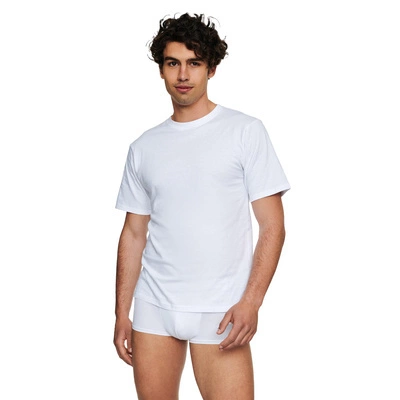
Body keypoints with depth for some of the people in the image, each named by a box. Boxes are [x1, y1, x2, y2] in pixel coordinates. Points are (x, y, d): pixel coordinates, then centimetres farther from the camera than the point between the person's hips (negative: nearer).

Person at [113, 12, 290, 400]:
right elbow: (133, 234, 14)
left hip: (220, 312, -3)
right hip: (153, 309, 3)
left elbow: (272, 226, -3)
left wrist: (251, 302, -13)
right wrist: (121, 313, 10)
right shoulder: (143, 147, 11)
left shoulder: (245, 131, 0)